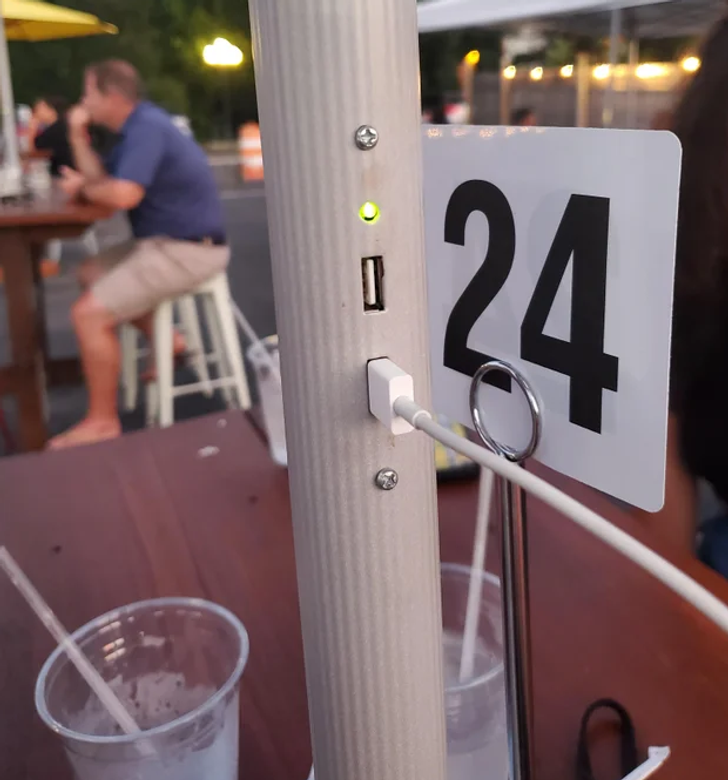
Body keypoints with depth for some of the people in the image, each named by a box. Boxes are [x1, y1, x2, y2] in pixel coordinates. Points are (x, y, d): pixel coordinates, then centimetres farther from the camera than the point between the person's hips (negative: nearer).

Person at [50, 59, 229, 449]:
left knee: (88, 313, -16)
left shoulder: (146, 128, -19)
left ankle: (102, 421, -5)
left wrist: (83, 189, -11)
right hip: (169, 241, 11)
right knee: (92, 273, 24)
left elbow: (123, 195, -31)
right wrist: (78, 137, 2)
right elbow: (100, 177, 15)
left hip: (188, 250, -11)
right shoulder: (137, 126, 14)